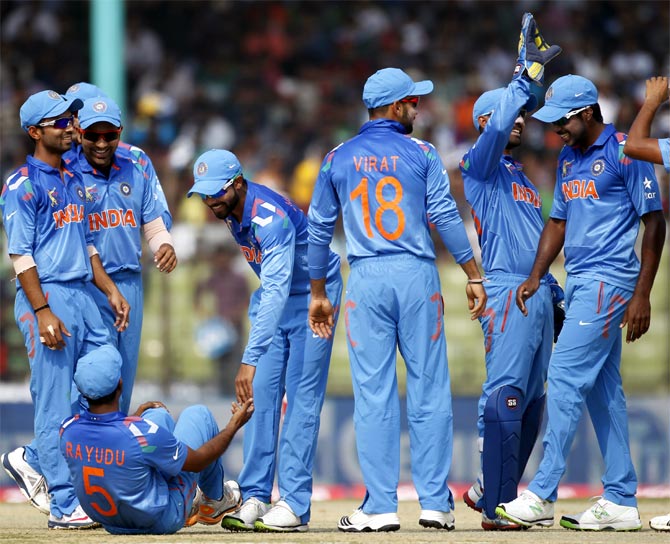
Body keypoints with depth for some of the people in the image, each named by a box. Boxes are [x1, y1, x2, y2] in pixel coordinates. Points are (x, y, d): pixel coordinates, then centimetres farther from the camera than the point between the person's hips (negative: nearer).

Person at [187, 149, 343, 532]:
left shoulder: (270, 217, -33)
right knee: (261, 393, 1)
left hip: (313, 296, -8)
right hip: (275, 297, 8)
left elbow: (276, 292, -42)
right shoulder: (231, 211, -6)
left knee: (302, 397, -11)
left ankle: (295, 505, -12)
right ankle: (255, 497, 1)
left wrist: (250, 359, -48)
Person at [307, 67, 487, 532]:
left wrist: (318, 293, 18)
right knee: (429, 391, 3)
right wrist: (474, 276, 1)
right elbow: (445, 217, -4)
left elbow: (319, 229, 11)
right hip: (417, 276, -1)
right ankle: (436, 502, 2)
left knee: (374, 395, 2)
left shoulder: (338, 159, 8)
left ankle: (381, 506, 0)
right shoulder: (421, 153, 1)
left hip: (366, 282, 2)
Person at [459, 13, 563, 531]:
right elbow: (497, 126, -20)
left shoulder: (523, 178, 25)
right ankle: (497, 506, -18)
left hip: (539, 293, 9)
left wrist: (556, 295, 21)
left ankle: (492, 492, 18)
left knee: (532, 400, 9)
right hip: (507, 291, -9)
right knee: (506, 394, -15)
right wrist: (523, 79, -17)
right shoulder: (481, 166, 1)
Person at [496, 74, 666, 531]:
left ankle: (543, 496, -16)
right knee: (602, 389, 8)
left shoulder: (624, 153, -10)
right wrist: (536, 277, 8)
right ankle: (621, 502, 11)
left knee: (565, 377, -14)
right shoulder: (569, 159, 15)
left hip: (609, 282, -9)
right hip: (579, 283, 9)